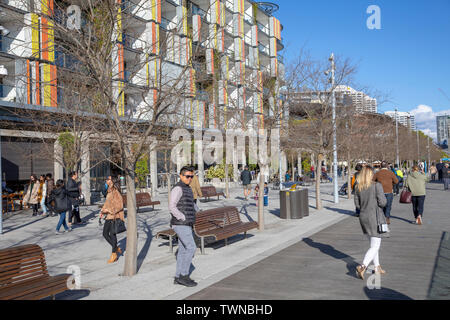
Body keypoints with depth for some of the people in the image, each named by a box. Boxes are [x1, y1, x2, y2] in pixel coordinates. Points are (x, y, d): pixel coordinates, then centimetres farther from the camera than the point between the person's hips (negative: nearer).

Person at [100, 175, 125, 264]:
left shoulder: (116, 192, -15)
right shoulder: (109, 191, 11)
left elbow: (120, 205, -19)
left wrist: (110, 210, -20)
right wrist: (102, 211, 9)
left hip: (114, 216, -9)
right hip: (108, 216, 9)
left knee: (112, 235, -2)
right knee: (105, 234, 11)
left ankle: (114, 254, 10)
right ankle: (117, 248, 26)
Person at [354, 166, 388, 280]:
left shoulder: (358, 187, 2)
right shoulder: (377, 185, -13)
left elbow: (357, 204, 4)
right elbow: (382, 202, -13)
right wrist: (383, 196, 7)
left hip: (363, 216, 6)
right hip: (374, 217, -6)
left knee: (374, 243, 21)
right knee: (375, 246, -1)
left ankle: (377, 267, 27)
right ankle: (362, 266, -17)